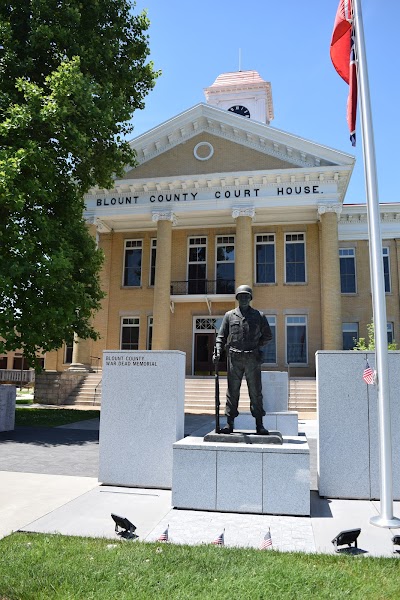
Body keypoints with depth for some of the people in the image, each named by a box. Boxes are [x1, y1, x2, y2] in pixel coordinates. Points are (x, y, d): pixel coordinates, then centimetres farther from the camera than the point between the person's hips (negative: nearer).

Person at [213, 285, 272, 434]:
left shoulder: (259, 316, 10)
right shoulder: (229, 315, 10)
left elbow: (268, 336, 17)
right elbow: (221, 336, 9)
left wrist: (257, 346, 4)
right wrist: (218, 351, -6)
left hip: (253, 359, 0)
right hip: (234, 358, 0)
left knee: (256, 392, 2)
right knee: (232, 391, 3)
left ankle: (259, 425, 9)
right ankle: (229, 424, 8)